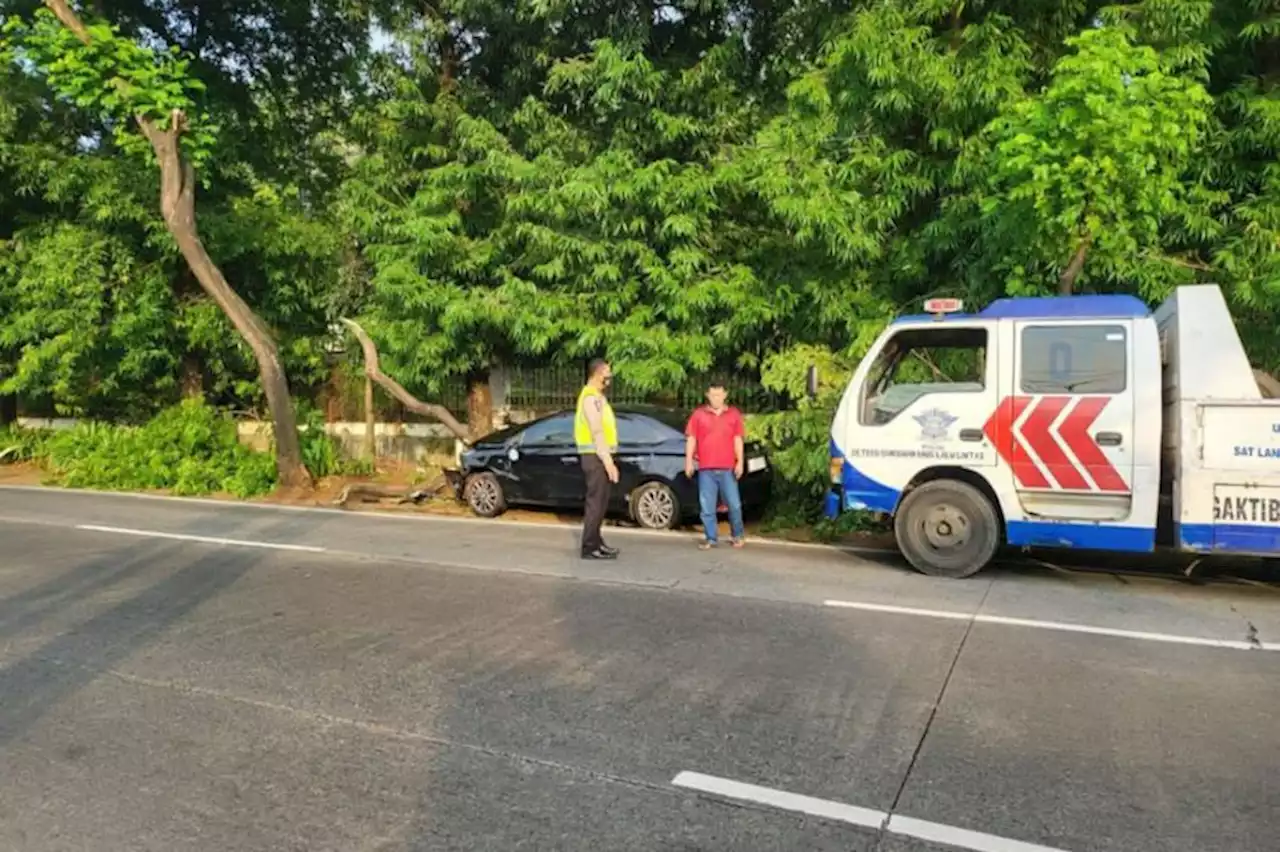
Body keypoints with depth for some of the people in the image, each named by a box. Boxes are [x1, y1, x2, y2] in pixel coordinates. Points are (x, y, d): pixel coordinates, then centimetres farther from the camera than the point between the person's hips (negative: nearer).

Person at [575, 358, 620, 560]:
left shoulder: (595, 396, 18)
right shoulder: (591, 397, -15)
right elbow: (597, 432, -22)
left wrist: (607, 459, 19)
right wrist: (608, 460, -25)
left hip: (598, 456, 11)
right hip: (595, 456, -11)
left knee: (598, 501, 15)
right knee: (596, 502, -9)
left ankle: (595, 542, 23)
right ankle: (590, 547, -6)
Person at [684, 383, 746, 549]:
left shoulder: (734, 414, 8)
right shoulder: (698, 414, 7)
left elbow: (738, 440, 7)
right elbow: (691, 438, 5)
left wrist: (740, 462, -1)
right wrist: (689, 460, -2)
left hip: (727, 468, 0)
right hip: (706, 468, 0)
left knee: (734, 504, 1)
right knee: (707, 506, 1)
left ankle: (737, 536, 18)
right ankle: (711, 538, 10)